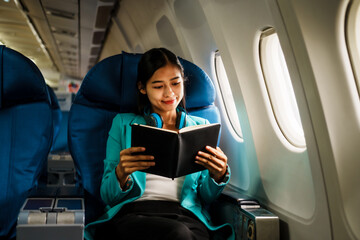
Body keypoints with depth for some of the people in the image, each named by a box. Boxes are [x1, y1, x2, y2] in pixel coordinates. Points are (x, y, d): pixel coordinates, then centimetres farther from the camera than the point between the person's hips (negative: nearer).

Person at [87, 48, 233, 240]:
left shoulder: (201, 126, 20)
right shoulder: (123, 124, 16)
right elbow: (108, 197, 10)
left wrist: (218, 175, -6)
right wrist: (121, 173, -14)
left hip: (187, 216, 2)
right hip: (132, 214, -1)